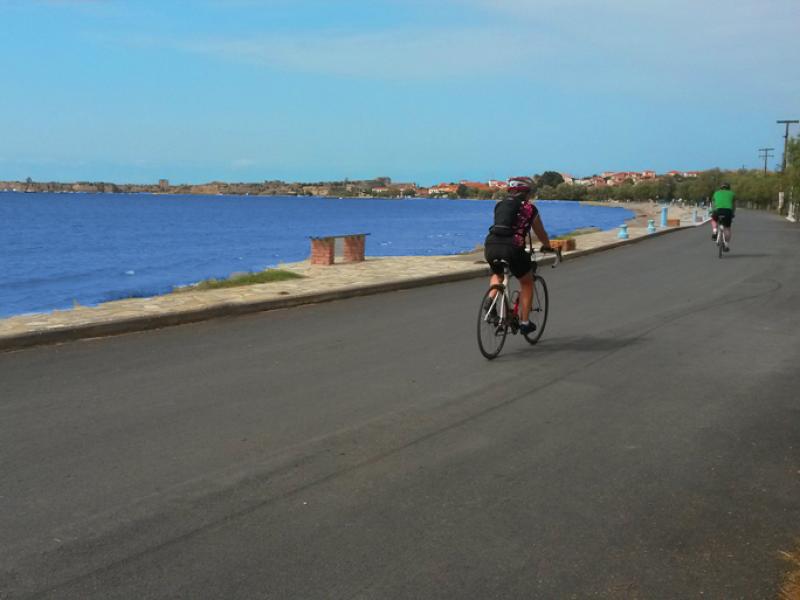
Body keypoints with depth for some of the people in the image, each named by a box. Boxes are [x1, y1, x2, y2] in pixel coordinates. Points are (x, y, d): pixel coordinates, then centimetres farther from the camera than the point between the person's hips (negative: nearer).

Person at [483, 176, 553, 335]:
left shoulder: (500, 205, 23)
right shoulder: (529, 208, 12)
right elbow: (541, 233, 23)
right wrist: (547, 246, 44)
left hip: (490, 246, 4)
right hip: (512, 247, -4)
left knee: (497, 275, 34)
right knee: (527, 282, 18)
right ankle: (524, 322, 16)